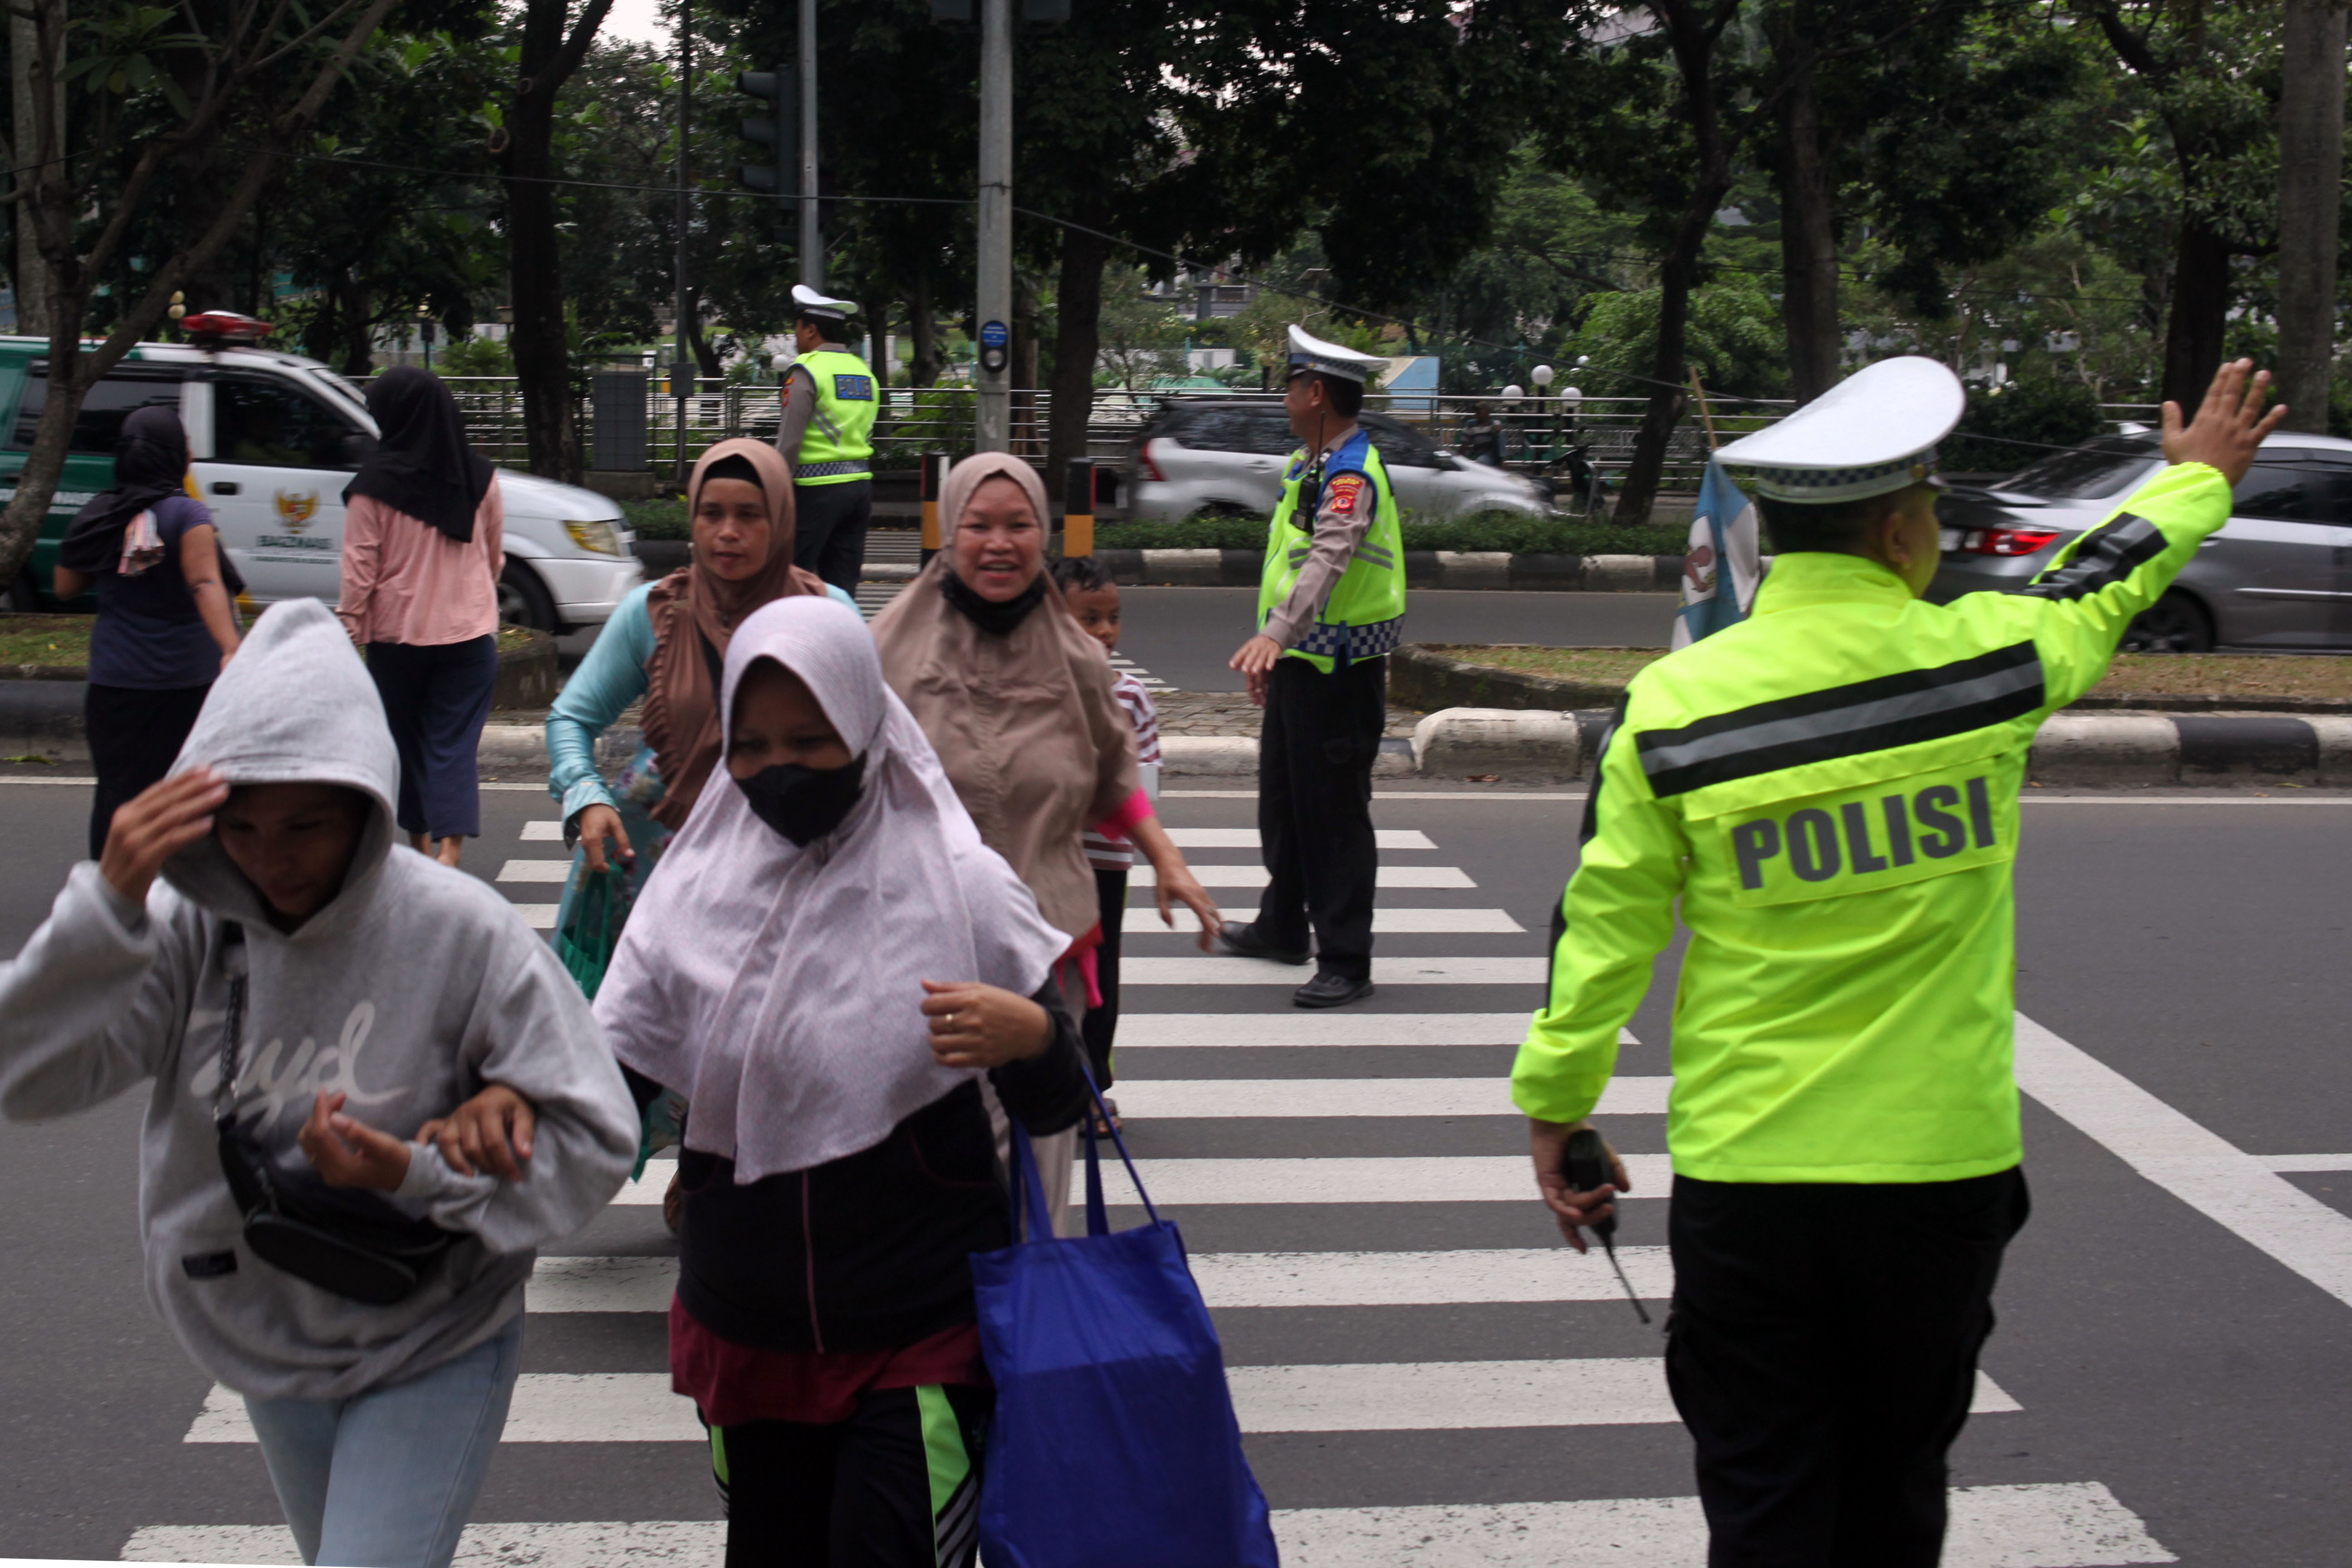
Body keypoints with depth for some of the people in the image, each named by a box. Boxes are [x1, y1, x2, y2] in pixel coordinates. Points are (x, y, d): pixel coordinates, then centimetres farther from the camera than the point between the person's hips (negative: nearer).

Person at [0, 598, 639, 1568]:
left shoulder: (461, 933, -22)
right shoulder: (187, 926, -13)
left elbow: (594, 1143, -18)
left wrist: (422, 1175, -32)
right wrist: (109, 901, -33)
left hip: (428, 1351, -5)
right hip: (263, 1343, 5)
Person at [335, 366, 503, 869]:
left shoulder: (375, 483, -10)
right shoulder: (479, 475, 0)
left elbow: (360, 569, -8)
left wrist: (349, 629, 0)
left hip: (397, 634, -1)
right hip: (469, 633, 1)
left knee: (407, 742, 15)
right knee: (455, 746, -1)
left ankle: (418, 848, 27)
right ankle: (449, 850, -18)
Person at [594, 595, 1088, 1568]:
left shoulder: (955, 884, -9)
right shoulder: (695, 887, -1)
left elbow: (1053, 1108, -5)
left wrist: (1030, 1034, -28)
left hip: (921, 1337, -3)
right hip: (746, 1330, 4)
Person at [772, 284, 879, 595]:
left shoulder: (807, 371, -9)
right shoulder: (864, 371, 14)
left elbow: (789, 441, -13)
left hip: (818, 488, -7)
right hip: (861, 484, 7)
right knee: (843, 584, 8)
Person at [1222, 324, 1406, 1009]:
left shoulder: (1351, 475, -21)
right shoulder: (1313, 464, 13)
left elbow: (1328, 559, -38)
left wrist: (1276, 634, -52)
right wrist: (1274, 653, 27)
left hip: (1340, 670, -10)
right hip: (1299, 664, 10)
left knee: (1334, 814, -6)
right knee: (1283, 799, 22)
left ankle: (1345, 963, 0)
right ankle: (1282, 927, 38)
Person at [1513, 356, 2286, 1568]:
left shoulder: (1673, 706, -9)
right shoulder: (1987, 658, -7)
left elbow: (1603, 928, -2)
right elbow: (2104, 582, 16)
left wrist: (1555, 1102, 11)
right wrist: (2200, 478, 36)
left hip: (1744, 1172, -1)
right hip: (1942, 1160, 1)